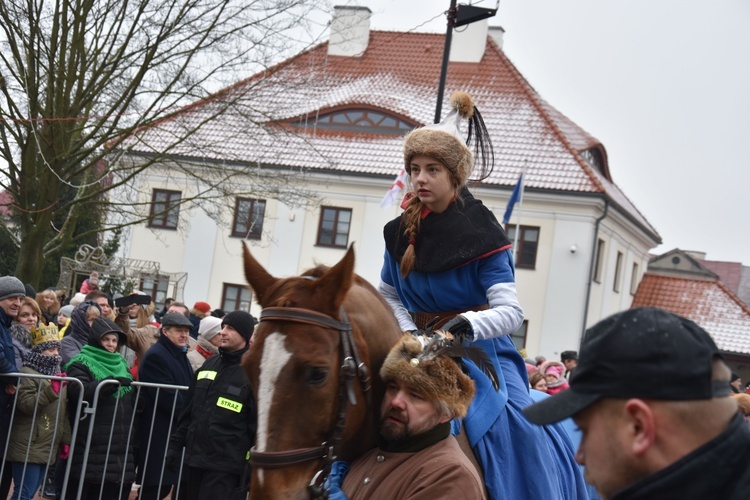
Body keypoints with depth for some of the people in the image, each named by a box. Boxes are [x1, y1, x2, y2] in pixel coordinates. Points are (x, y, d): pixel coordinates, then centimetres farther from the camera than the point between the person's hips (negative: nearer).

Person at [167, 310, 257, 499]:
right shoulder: (209, 365, 12)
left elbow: (259, 425, -10)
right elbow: (188, 410, 18)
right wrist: (176, 444, 14)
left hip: (225, 464, -7)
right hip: (195, 456, 7)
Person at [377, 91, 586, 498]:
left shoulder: (482, 236, -12)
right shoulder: (400, 234, 3)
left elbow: (510, 311, -19)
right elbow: (388, 294, 15)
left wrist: (470, 324, -38)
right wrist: (408, 331, -4)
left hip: (480, 353, -4)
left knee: (510, 427, -24)